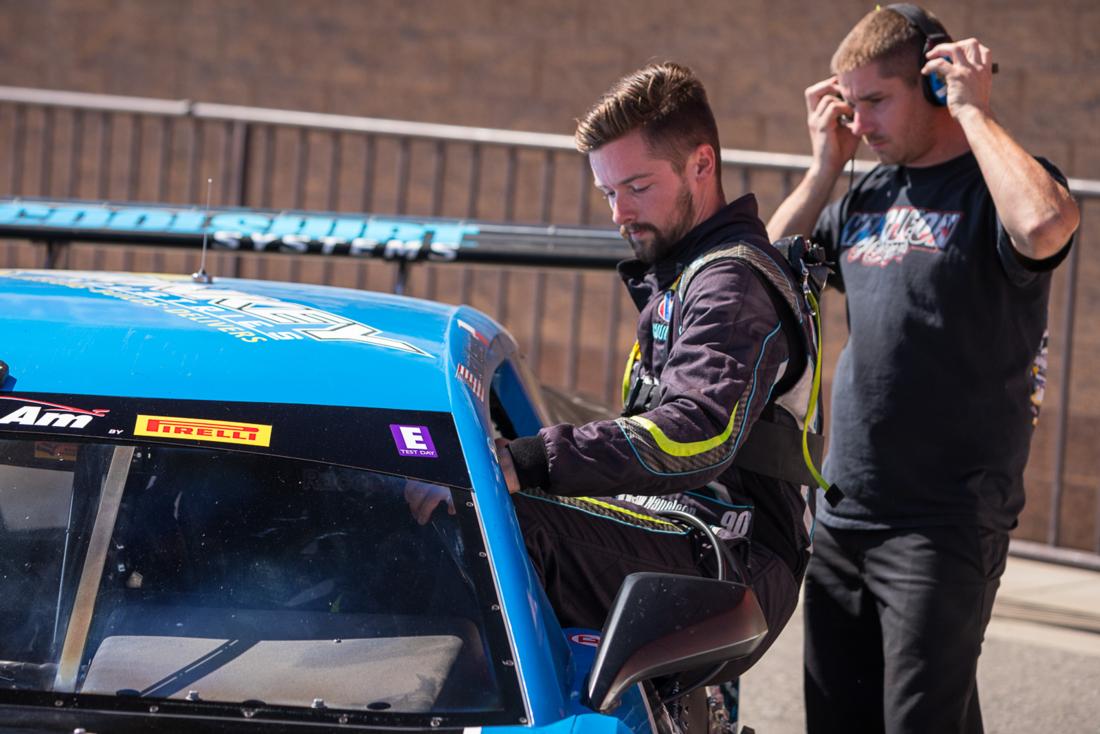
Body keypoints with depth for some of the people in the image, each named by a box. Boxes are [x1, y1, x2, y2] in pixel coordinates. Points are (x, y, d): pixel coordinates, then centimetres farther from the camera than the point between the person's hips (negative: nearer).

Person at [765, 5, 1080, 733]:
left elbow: (1044, 227, -32)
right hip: (844, 515, 7)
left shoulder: (994, 186, -8)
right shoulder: (869, 194, 13)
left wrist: (973, 110, -19)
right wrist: (826, 164, 9)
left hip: (945, 525, -7)